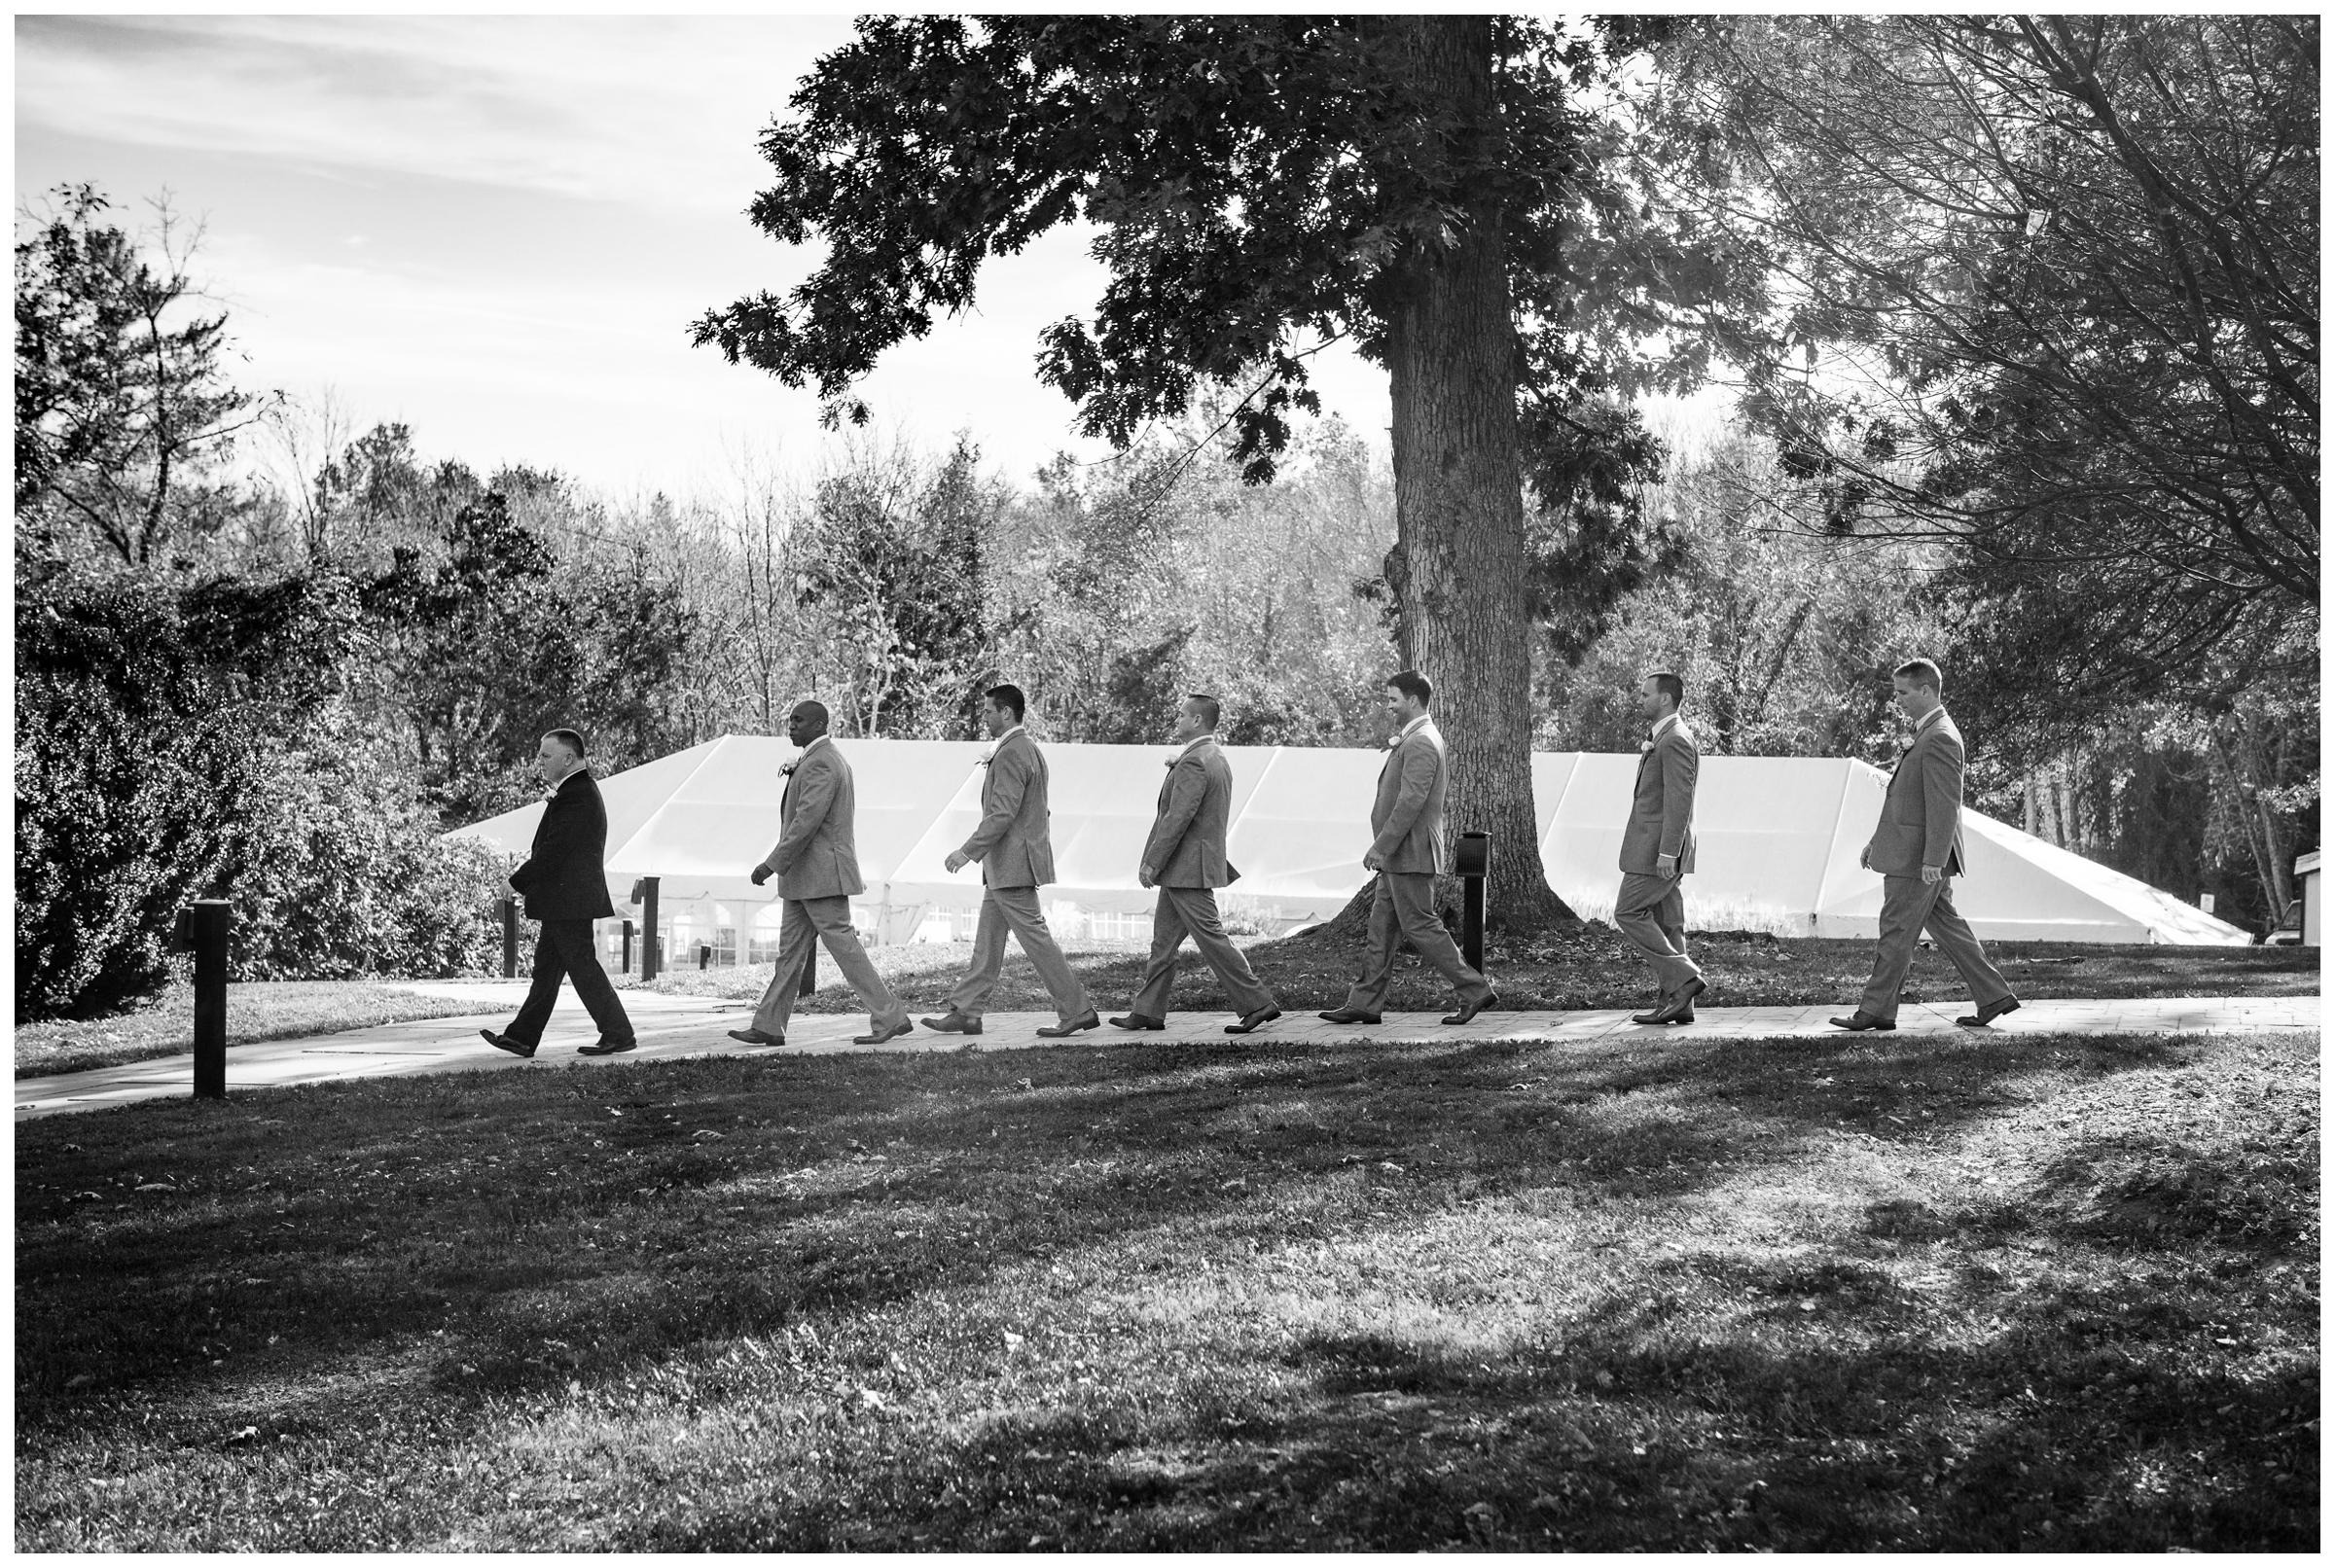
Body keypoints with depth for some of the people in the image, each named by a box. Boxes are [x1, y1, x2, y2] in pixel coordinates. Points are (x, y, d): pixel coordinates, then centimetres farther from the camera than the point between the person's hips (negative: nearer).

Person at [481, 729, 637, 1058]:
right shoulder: (582, 790, 15)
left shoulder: (575, 796, -19)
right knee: (546, 969, 12)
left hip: (569, 902, -11)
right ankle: (522, 1037, 16)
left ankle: (619, 1034, 1)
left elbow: (554, 852, -21)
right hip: (566, 903, 11)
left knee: (582, 967, -5)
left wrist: (517, 883, -12)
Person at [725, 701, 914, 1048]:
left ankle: (890, 1018, -4)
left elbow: (807, 821, -24)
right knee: (790, 951, 10)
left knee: (844, 946, -8)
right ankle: (769, 1026, 12)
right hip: (805, 878, 11)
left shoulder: (820, 764, -16)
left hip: (821, 874, -11)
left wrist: (771, 864, -23)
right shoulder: (833, 759, 18)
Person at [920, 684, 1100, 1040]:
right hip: (1005, 866, 11)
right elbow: (1038, 811, 21)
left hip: (1012, 864, -11)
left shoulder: (1011, 754, -17)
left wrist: (967, 851, -19)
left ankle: (1077, 1011, -2)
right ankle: (965, 1013, 16)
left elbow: (1003, 814, -23)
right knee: (987, 940, 12)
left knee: (1035, 938, -6)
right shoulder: (1030, 749, 15)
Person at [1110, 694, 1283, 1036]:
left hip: (1186, 867, -10)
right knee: (1164, 940, 13)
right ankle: (1148, 1011, 17)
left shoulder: (1193, 763, -18)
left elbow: (1178, 818, -22)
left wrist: (1151, 862, -18)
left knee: (1210, 937, -7)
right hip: (1188, 869, 10)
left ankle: (1257, 1004, -5)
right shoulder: (1218, 759, 15)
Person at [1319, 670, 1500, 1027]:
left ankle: (1475, 990, 0)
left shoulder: (1420, 744, -18)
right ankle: (1365, 1004, 13)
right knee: (1381, 928, 10)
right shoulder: (1415, 739, 17)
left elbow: (1410, 801, -24)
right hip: (1400, 855, 11)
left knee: (1420, 926, -5)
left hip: (1410, 854, -11)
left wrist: (1381, 847, -22)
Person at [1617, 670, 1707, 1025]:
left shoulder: (1675, 740, -14)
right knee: (1665, 923, 8)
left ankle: (1683, 976, -11)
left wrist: (1667, 852, -25)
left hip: (1658, 848, -10)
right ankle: (1676, 1002, 8)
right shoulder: (1664, 738, 19)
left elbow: (1679, 799, -21)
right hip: (1659, 849, 10)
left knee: (1628, 912, -9)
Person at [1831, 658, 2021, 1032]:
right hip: (1919, 856, 10)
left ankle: (1876, 1011, 4)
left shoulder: (1939, 739, -17)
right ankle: (1993, 996, 15)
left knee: (1896, 934, -2)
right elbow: (1907, 799, 23)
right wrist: (1876, 842, 24)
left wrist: (1932, 860, -25)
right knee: (1947, 927, 13)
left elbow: (1945, 804, -22)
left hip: (1915, 860, -10)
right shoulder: (1927, 734, 16)